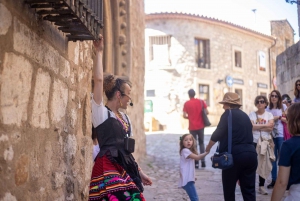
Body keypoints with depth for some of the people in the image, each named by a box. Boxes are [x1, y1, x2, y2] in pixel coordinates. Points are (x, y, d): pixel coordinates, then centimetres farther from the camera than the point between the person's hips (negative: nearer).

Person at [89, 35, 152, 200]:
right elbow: (98, 79, -15)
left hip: (125, 168, 8)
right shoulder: (101, 113, -4)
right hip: (108, 168, -8)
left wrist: (140, 172, 21)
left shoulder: (124, 117, 17)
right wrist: (99, 52, -10)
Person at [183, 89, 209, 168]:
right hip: (200, 126, 2)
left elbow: (184, 116, -9)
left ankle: (196, 163, 2)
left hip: (192, 127, -2)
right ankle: (203, 161, 6)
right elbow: (207, 112, -3)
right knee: (201, 143, 14)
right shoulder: (201, 101, 0)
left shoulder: (186, 103, -5)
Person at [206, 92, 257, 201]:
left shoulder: (228, 114, -2)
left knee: (229, 189, 9)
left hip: (234, 155, -6)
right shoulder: (244, 115, 18)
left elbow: (218, 134, -2)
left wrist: (208, 147, 15)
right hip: (250, 154, 6)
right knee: (249, 190, 8)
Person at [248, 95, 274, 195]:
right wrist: (265, 125, -11)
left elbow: (270, 128, -8)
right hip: (253, 142, -2)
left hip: (265, 142, 2)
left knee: (264, 164, 5)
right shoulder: (252, 114, 1)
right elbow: (251, 127, -14)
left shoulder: (269, 115, 5)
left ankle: (261, 186, 14)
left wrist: (257, 126, -11)